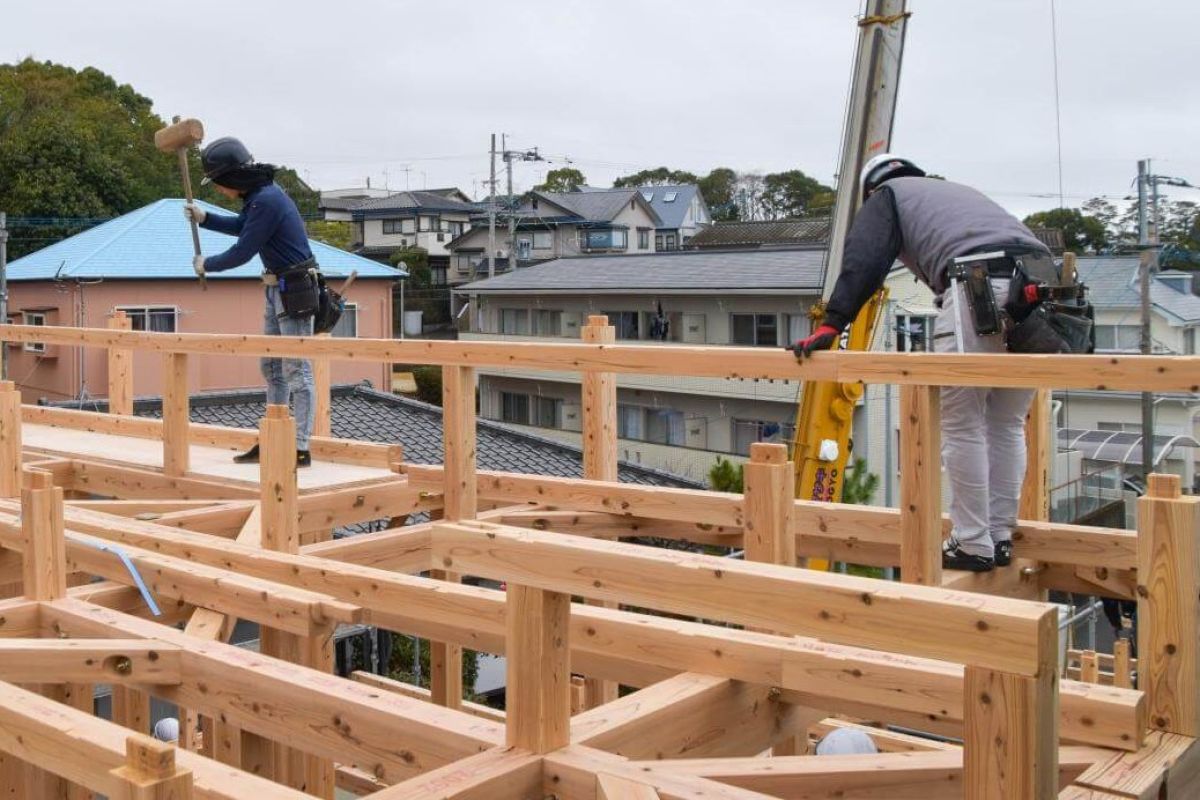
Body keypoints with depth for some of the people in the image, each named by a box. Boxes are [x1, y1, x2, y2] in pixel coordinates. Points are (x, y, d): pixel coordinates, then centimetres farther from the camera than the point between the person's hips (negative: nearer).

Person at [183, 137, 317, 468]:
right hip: (276, 288, 10)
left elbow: (242, 252, -17)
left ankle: (301, 449, -6)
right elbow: (243, 226, 31)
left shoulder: (267, 201, -21)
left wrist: (207, 264, 0)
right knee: (272, 368, 13)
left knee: (296, 369, -8)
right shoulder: (259, 193, 10)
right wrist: (204, 218, 23)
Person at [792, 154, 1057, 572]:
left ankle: (972, 546, 3)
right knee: (1007, 425, 14)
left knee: (961, 426, 1)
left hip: (981, 286, -7)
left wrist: (830, 325, -2)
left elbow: (862, 262, 4)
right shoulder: (957, 192, 40)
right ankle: (1000, 538, 19)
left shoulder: (886, 196, 21)